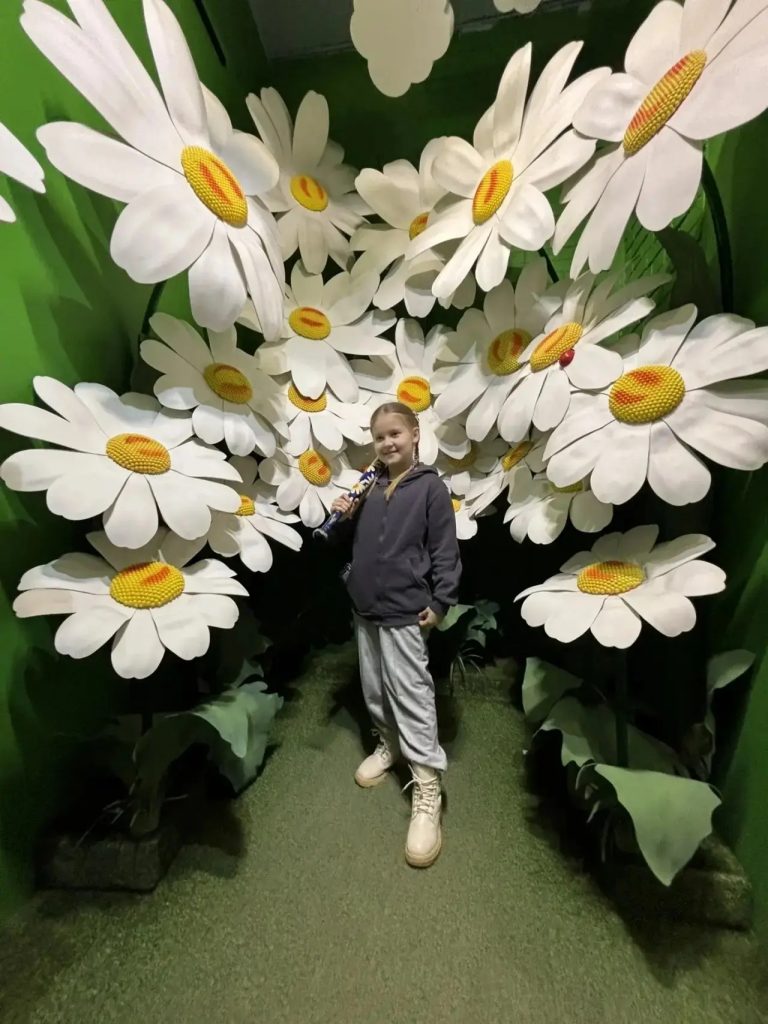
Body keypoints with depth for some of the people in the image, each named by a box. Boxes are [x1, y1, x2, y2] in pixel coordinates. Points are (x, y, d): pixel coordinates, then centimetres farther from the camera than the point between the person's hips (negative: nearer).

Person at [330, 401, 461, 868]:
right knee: (374, 689, 20)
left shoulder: (430, 487, -6)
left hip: (404, 611, -6)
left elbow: (445, 550, -8)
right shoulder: (370, 486, 10)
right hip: (365, 608, 7)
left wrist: (440, 601, -10)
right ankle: (388, 745, 44)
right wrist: (343, 517, -3)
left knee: (411, 695, 2)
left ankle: (428, 792, 20)